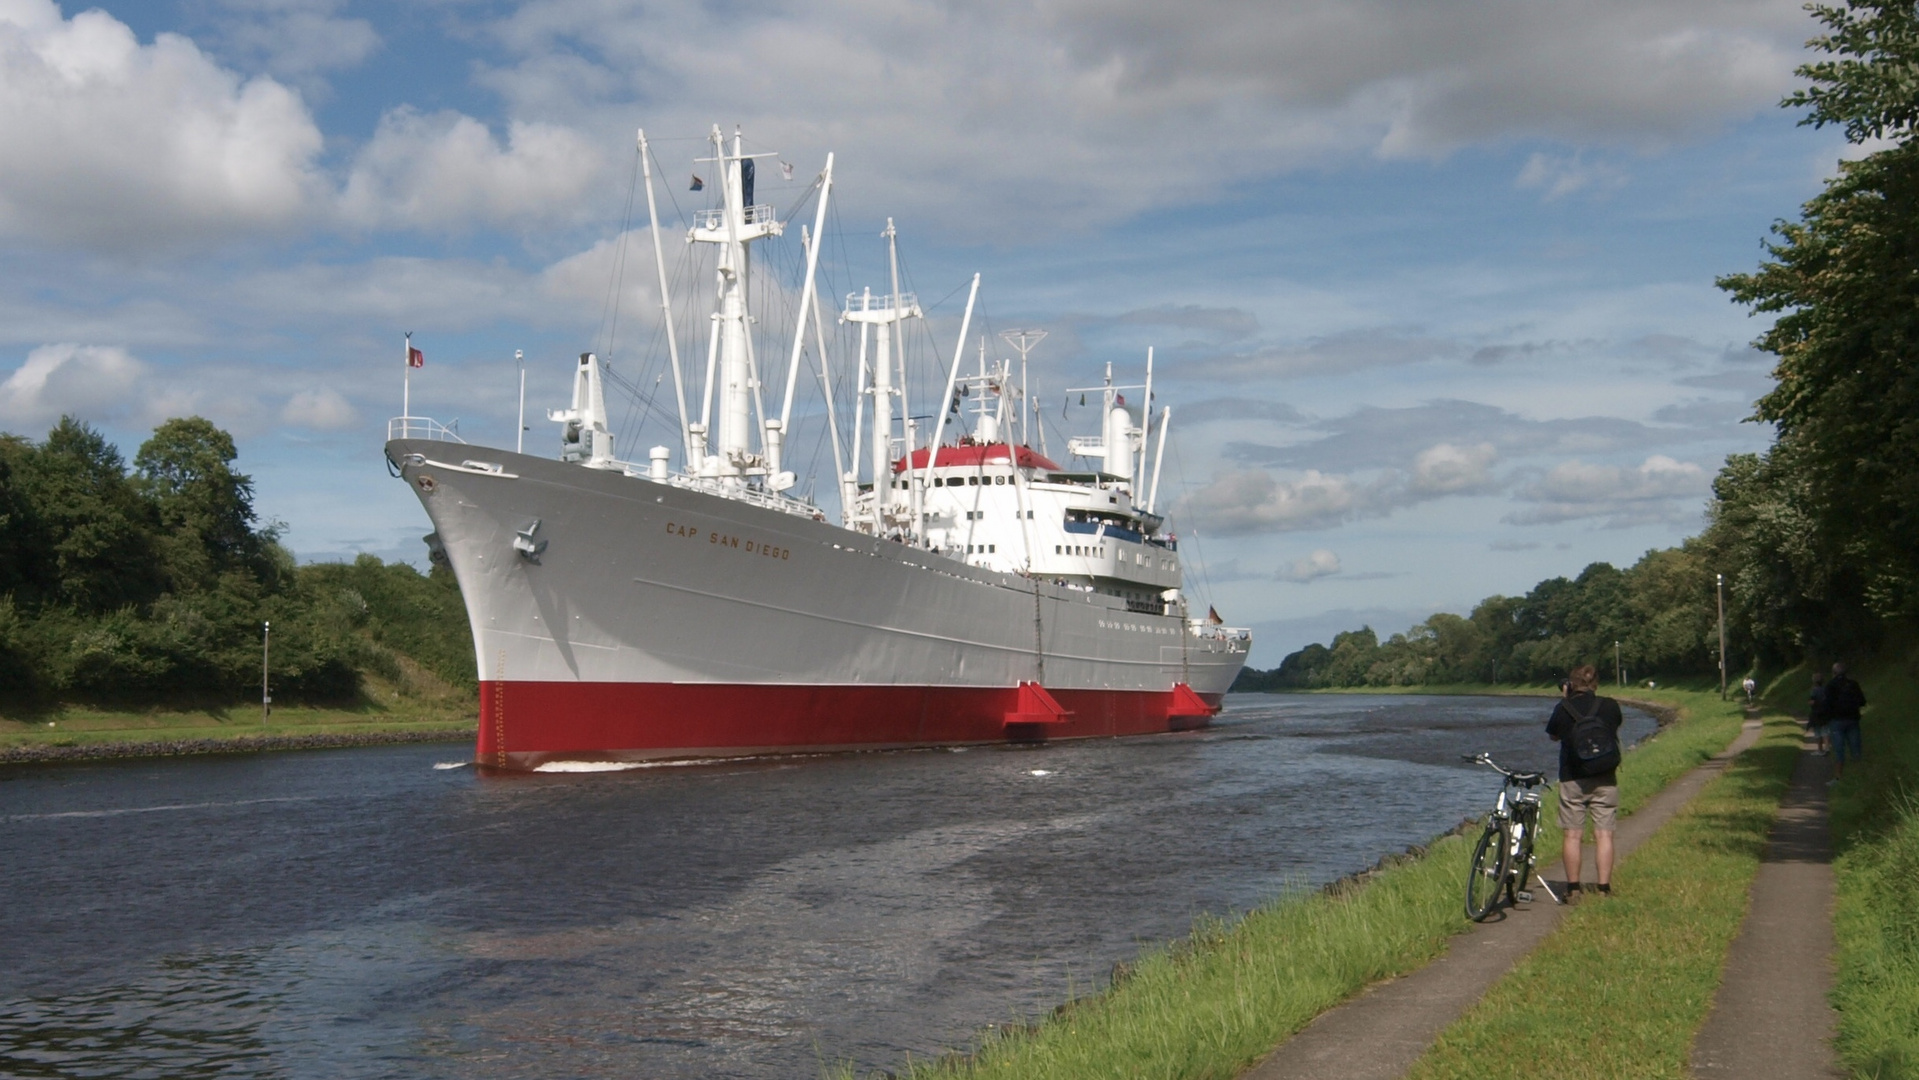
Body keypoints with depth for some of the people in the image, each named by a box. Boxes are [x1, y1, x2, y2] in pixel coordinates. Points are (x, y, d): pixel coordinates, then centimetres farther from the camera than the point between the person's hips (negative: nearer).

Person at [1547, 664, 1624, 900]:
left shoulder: (1563, 708, -5)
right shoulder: (1610, 706, -2)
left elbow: (1553, 736, 12)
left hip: (1572, 780, -1)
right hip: (1605, 780, 1)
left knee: (1572, 835, 3)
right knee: (1603, 834, 3)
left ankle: (1573, 888, 3)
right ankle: (1604, 888, 1)